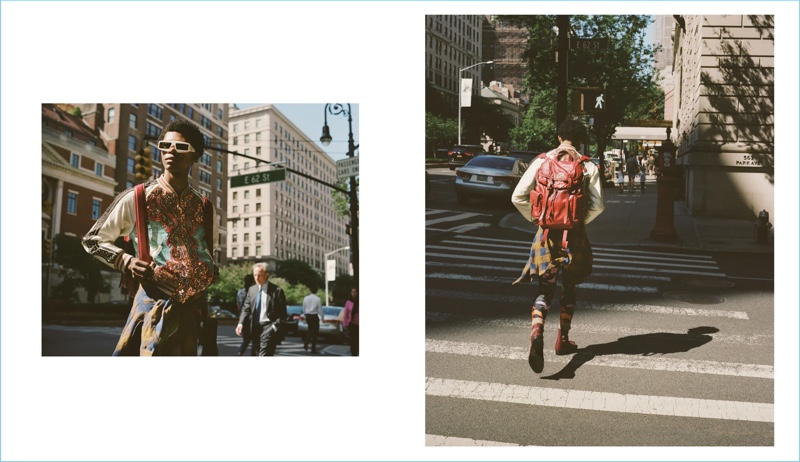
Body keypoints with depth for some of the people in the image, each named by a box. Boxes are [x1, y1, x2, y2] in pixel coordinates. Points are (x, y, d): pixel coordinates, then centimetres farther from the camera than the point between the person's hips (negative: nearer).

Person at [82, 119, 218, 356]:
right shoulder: (136, 198, 0)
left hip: (193, 307, 4)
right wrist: (126, 261, -8)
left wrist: (211, 271, 9)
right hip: (155, 301, -4)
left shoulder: (205, 208, 13)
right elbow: (93, 240, 8)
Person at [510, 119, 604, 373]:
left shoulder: (542, 162, 1)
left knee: (545, 288, 2)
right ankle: (563, 340, 27)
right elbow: (597, 205, -10)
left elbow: (518, 197, -4)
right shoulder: (588, 167, -3)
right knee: (569, 288, 17)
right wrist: (580, 222, 7)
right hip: (574, 234, 0)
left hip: (547, 232, 1)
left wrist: (536, 219, 9)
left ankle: (537, 330, -25)